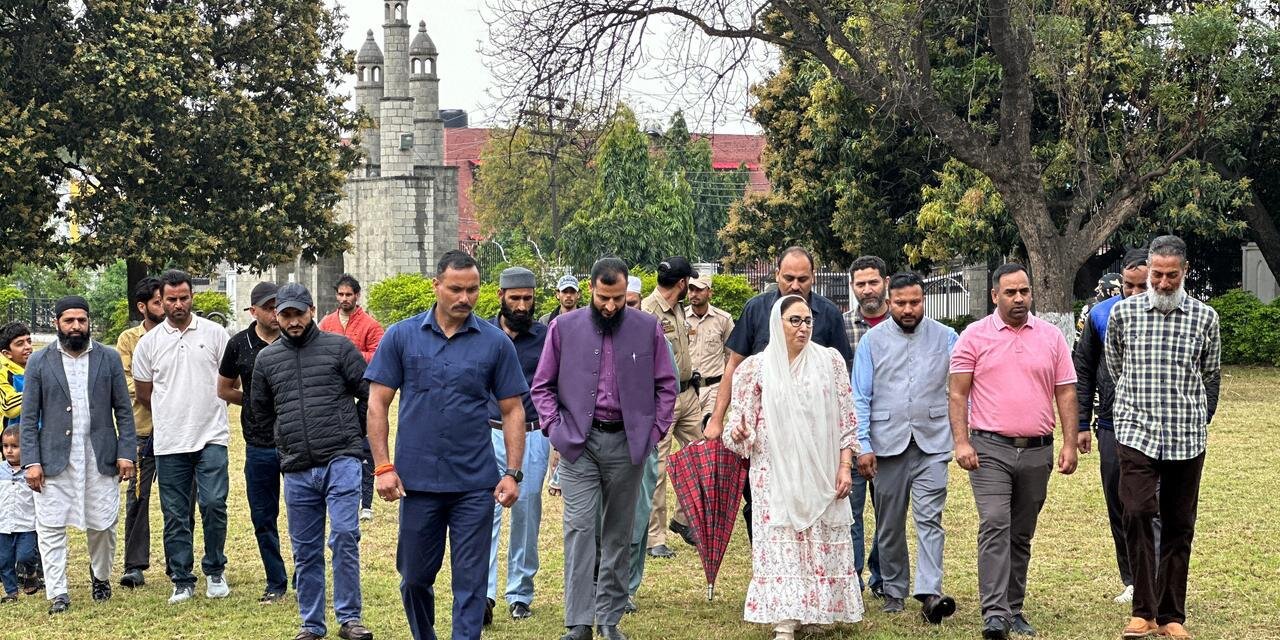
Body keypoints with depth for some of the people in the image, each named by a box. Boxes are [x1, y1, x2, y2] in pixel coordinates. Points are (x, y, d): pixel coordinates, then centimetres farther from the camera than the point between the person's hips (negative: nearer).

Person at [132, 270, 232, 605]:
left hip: (211, 437, -2)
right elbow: (143, 393, 15)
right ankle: (182, 580, 14)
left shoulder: (215, 333, 3)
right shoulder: (149, 342, 6)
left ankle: (214, 571, 10)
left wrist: (204, 409, 9)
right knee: (175, 515, 5)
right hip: (169, 442, 2)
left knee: (214, 504, -9)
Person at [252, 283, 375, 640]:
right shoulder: (266, 358, 10)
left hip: (341, 461, -3)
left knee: (344, 536, -13)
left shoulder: (338, 347, 0)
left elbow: (370, 392, 5)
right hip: (296, 470, 4)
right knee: (305, 551, 9)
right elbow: (259, 411, 24)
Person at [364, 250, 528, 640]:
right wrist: (383, 466, -6)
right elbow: (377, 404, 2)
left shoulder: (496, 343, 1)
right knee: (415, 577, 12)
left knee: (470, 581, 1)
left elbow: (513, 411, 3)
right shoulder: (401, 337, 1)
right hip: (417, 481, 1)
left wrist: (513, 473, -5)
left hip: (475, 484, -1)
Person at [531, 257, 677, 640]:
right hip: (578, 442, -1)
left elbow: (666, 385, 10)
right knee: (580, 528, -9)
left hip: (627, 442, 1)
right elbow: (542, 386, 7)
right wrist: (555, 428, -3)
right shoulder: (564, 327, 1)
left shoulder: (648, 329, 3)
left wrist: (656, 430, 2)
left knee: (618, 532, 8)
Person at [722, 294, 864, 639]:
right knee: (780, 545, -6)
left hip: (822, 475, 1)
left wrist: (845, 466, -3)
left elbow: (846, 419, 4)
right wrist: (736, 432, -20)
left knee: (823, 545, 2)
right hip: (776, 476, -1)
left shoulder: (830, 361, 2)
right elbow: (741, 418, 3)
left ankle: (816, 610, 15)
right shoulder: (756, 368, 1)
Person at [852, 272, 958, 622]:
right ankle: (893, 591, 21)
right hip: (887, 444, 1)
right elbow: (861, 397, 3)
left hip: (932, 443, -1)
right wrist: (863, 445, -5)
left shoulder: (946, 337, 3)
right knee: (889, 524, 10)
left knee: (929, 518, -11)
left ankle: (930, 593, -17)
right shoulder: (873, 340, 4)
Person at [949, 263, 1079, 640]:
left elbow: (1066, 394, 8)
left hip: (1037, 452, 3)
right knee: (995, 526, -15)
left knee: (1021, 535, 10)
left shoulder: (1051, 337, 8)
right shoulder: (974, 336, 1)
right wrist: (961, 442, -10)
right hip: (990, 449, -3)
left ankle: (1014, 609, 19)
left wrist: (1070, 445, 0)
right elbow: (958, 394, 0)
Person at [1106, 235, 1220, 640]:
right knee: (1137, 514, -16)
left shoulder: (1205, 317, 3)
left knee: (1179, 527, 6)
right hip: (1136, 433, -1)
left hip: (1187, 439, 1)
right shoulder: (1124, 312, 2)